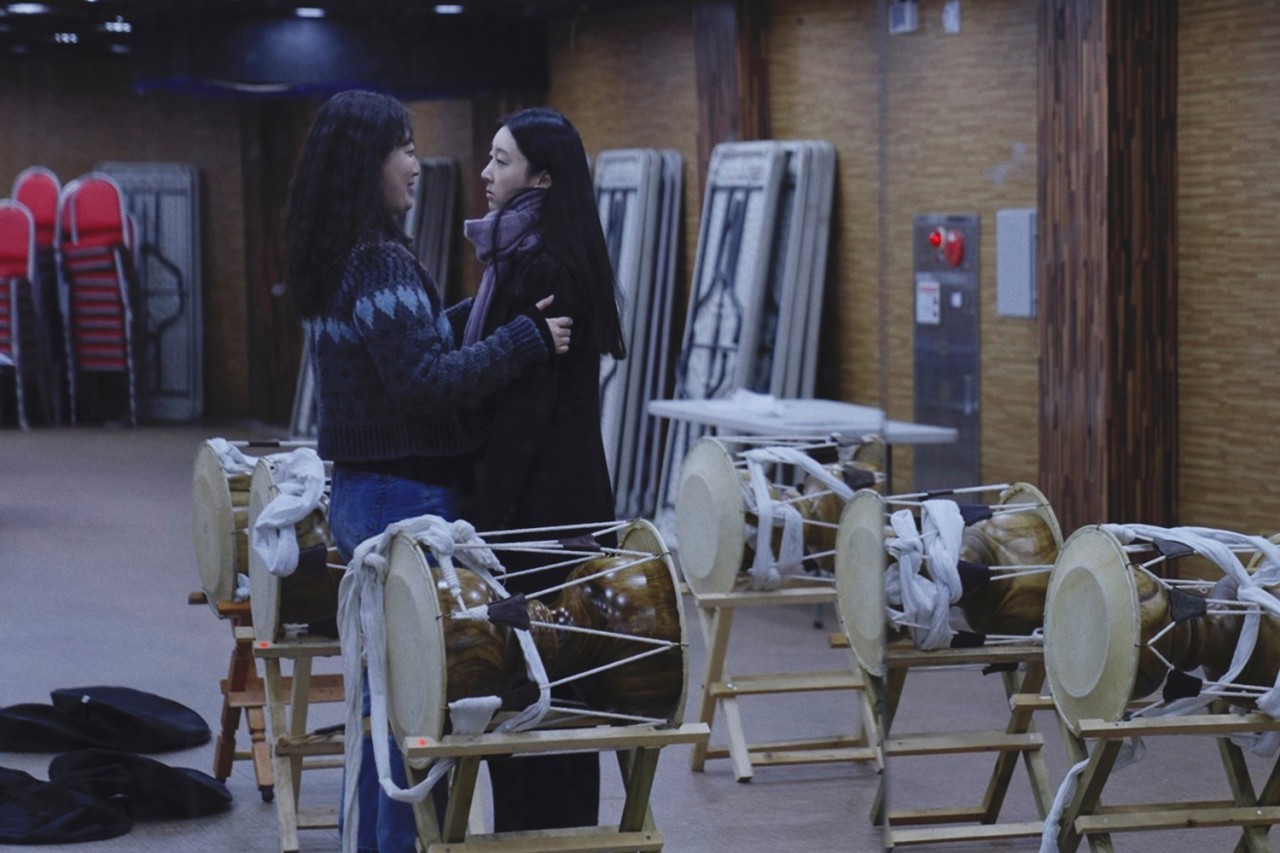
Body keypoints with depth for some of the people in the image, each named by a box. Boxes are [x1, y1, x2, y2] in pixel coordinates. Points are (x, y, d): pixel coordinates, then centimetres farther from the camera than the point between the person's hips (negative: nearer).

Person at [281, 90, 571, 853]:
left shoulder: (340, 260, 11)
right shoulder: (382, 263, -18)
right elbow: (428, 381, -23)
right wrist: (526, 338, -21)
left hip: (359, 492, 10)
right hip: (406, 496, -10)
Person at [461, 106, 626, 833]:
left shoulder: (538, 265, -16)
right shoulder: (557, 254, 14)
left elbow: (525, 399, -20)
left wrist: (488, 510, -18)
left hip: (538, 492, -10)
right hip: (570, 485, 10)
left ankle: (535, 825, 2)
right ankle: (564, 823, 20)